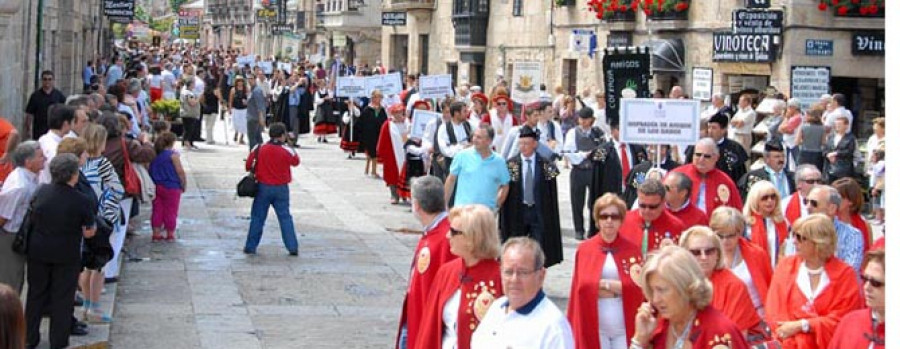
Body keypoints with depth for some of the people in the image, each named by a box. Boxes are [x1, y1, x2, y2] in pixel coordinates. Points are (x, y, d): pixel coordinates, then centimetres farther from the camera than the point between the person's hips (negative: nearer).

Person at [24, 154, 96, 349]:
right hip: (66, 255, -3)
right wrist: (93, 225, 11)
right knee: (62, 298, 8)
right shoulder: (81, 201, -16)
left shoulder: (41, 192, -6)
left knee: (36, 294, 17)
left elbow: (32, 219, 6)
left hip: (38, 252, 3)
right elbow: (88, 232, -9)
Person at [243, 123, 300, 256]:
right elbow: (296, 161, 9)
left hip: (263, 187, 0)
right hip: (281, 189, 0)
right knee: (285, 218, 7)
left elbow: (248, 165, -3)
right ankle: (292, 247, 4)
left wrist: (253, 171, 17)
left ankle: (251, 247, 12)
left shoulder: (259, 149, -7)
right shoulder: (287, 151, -9)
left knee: (257, 217, 9)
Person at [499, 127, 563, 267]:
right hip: (517, 212, 1)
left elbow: (551, 194, -1)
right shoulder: (511, 164, -1)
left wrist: (552, 217, -4)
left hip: (539, 213, -1)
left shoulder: (546, 165, -3)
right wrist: (503, 223, -4)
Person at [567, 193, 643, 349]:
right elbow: (583, 286, -4)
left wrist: (604, 284, -11)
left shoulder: (632, 250, 2)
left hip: (624, 328, 0)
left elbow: (639, 288, -6)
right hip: (594, 327, 0)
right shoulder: (584, 249, 2)